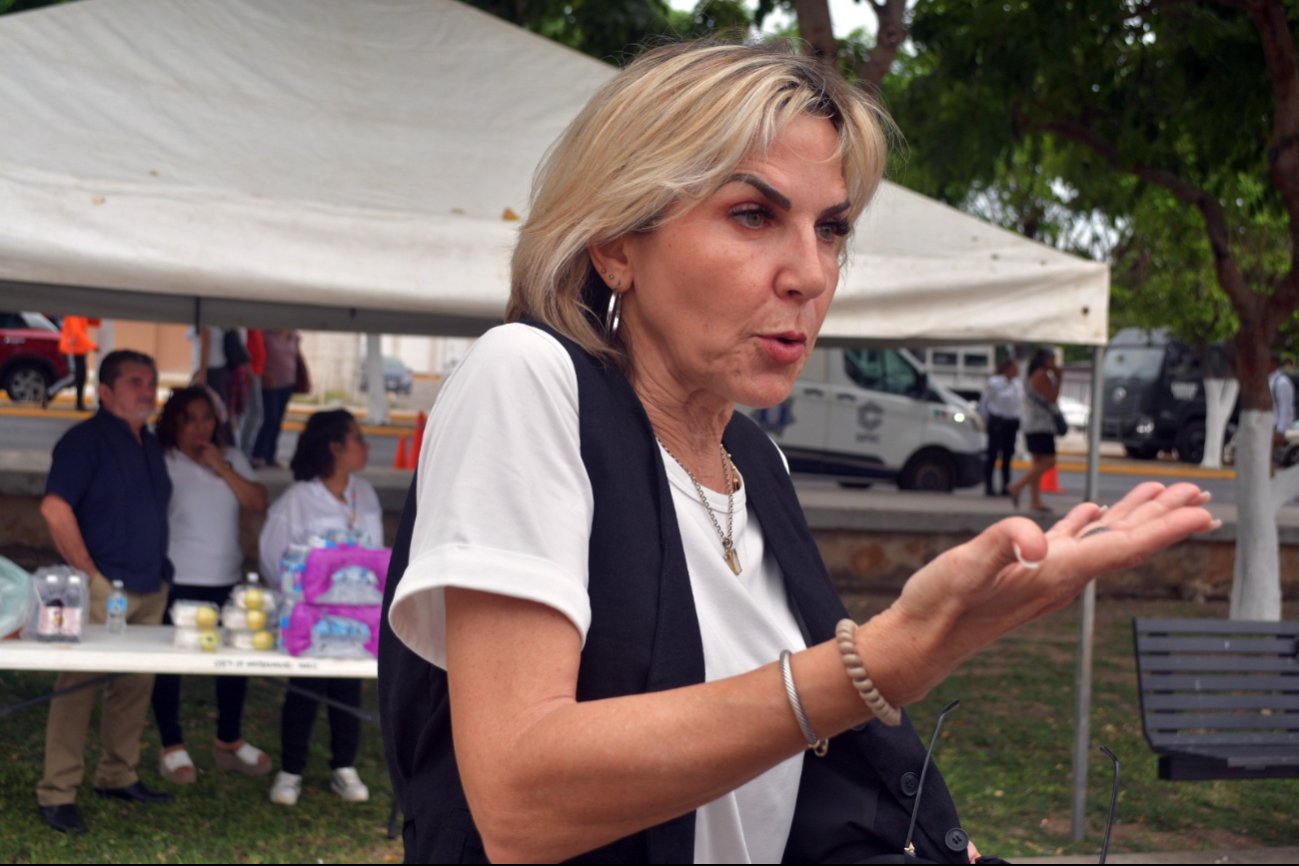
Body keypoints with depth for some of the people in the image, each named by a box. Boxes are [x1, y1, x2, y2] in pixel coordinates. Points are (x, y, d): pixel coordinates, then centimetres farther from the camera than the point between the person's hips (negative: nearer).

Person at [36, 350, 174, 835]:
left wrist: (158, 570, 14)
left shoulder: (149, 445, 16)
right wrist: (89, 573, -16)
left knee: (136, 685, 12)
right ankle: (57, 793, -1)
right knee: (78, 686, -5)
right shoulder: (87, 439, -9)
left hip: (149, 590, 8)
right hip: (102, 590, -8)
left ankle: (118, 777, 24)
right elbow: (55, 509, -18)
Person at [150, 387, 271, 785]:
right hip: (176, 582, -5)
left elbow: (258, 504, 0)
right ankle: (172, 747, 15)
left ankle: (229, 741, 26)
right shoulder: (162, 463, -7)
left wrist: (222, 468, -9)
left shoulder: (231, 459, 9)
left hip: (225, 580, 5)